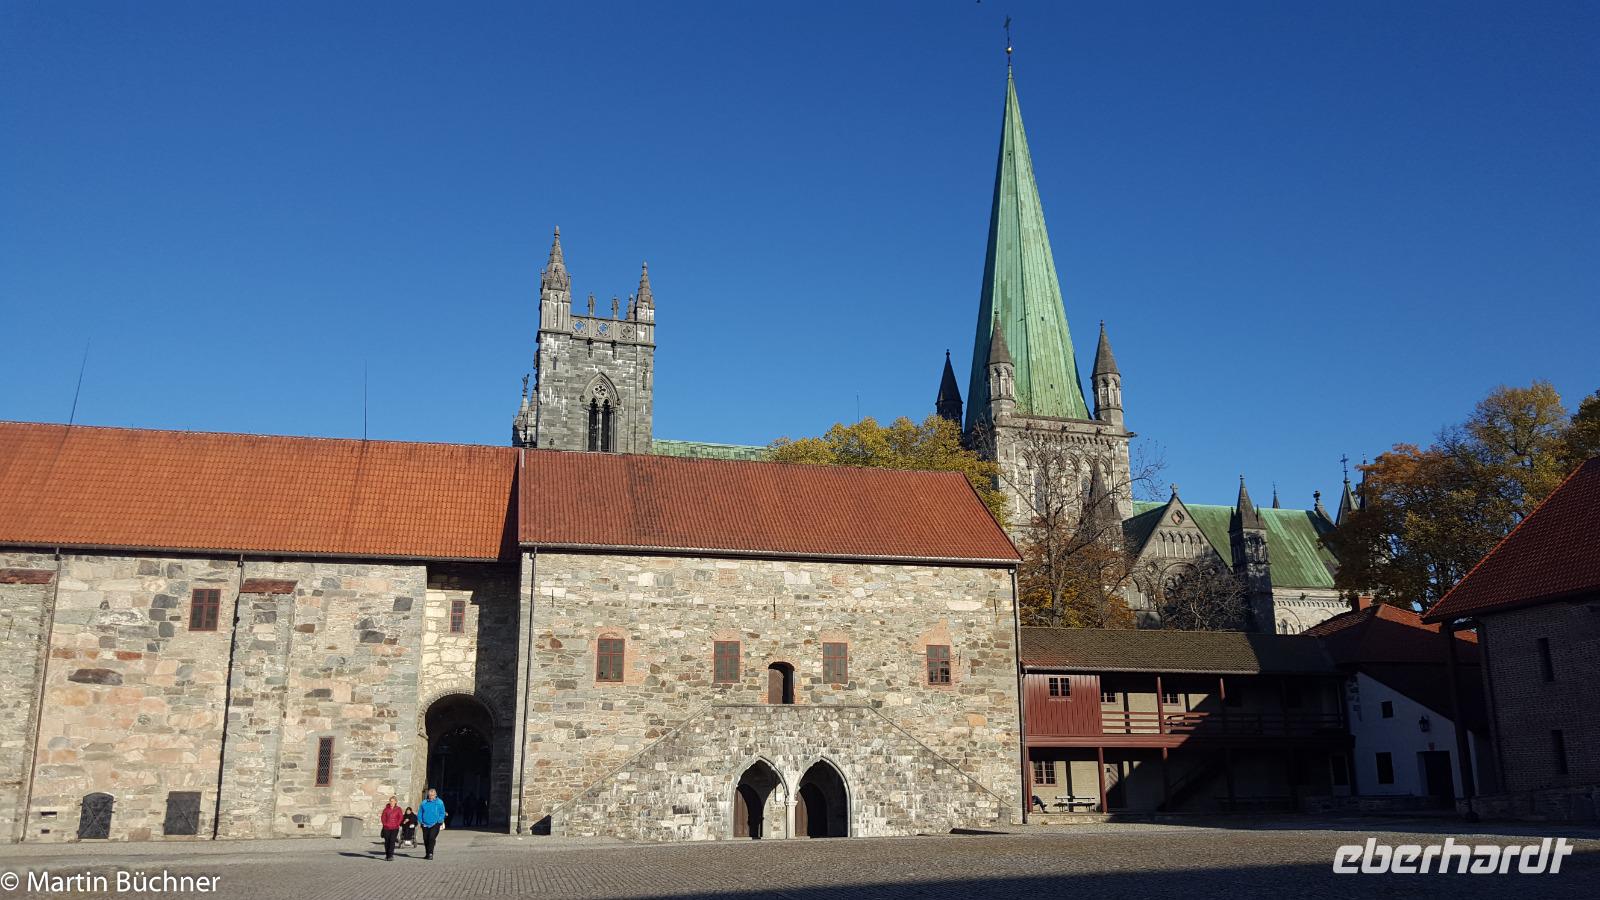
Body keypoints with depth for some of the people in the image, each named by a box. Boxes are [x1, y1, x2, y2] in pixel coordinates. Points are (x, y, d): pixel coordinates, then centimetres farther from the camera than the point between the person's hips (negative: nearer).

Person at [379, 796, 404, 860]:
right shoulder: (386, 808, 7)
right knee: (387, 841, 5)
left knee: (392, 841, -11)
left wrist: (397, 824, -6)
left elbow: (401, 817, 1)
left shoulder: (398, 809, 3)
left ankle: (391, 855, -9)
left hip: (394, 828, -2)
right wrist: (384, 824, -4)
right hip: (387, 828, 2)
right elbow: (383, 817, 7)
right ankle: (387, 855, 17)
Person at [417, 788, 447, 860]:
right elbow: (420, 813, 11)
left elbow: (442, 813, 0)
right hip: (425, 824, 4)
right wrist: (420, 821, -1)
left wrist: (439, 821, -11)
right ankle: (427, 854, 24)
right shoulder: (424, 803, 6)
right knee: (426, 839, 9)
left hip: (435, 824, -3)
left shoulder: (439, 802, -1)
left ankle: (430, 854, -16)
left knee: (432, 838, -18)